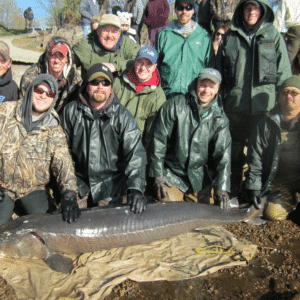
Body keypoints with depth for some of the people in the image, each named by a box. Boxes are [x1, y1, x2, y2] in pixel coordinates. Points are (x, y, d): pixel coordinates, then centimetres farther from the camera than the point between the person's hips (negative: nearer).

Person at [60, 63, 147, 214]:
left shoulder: (122, 116, -5)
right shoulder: (71, 111, 2)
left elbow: (136, 153, -14)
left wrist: (135, 188, -28)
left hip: (110, 184, -1)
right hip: (79, 182, 2)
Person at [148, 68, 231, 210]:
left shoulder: (220, 119, -1)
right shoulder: (175, 106, -9)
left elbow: (223, 154, -5)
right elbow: (158, 141, -7)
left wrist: (222, 188, -16)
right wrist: (157, 175, -8)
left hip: (200, 179, 3)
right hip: (171, 174, -3)